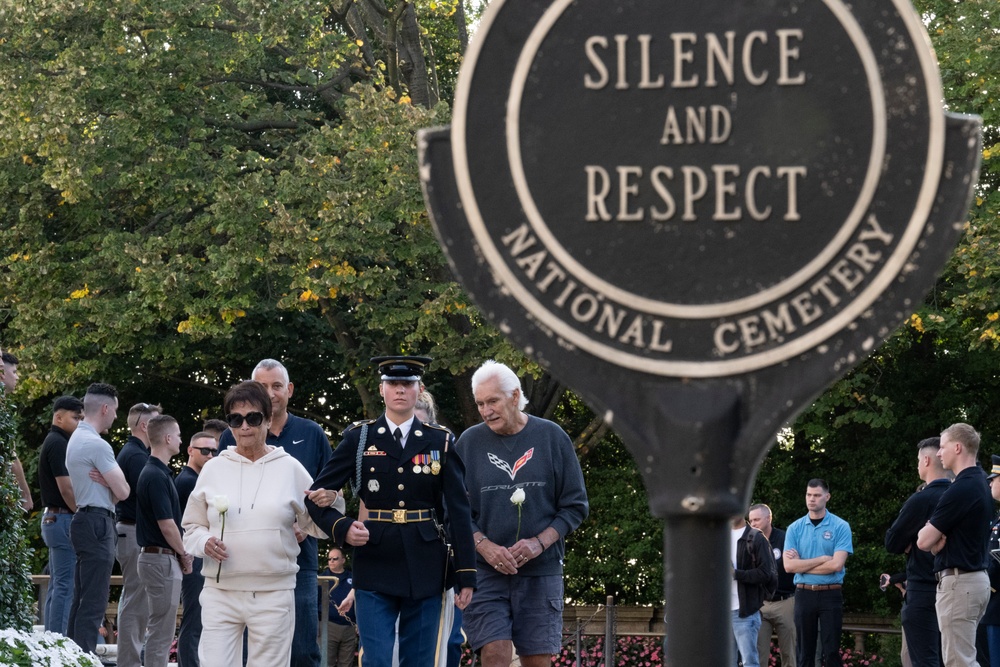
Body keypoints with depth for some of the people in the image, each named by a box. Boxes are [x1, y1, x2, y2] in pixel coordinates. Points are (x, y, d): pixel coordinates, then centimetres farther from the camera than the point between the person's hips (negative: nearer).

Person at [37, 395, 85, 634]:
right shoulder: (58, 444, -14)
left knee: (57, 586, 11)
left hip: (53, 517, 11)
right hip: (63, 518, -11)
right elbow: (66, 489, -19)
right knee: (66, 586, -10)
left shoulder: (53, 442, 17)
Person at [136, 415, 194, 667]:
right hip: (162, 559, -10)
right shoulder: (156, 476, -18)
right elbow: (166, 525, -19)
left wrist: (180, 554, 10)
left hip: (156, 558, 10)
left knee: (160, 630, 13)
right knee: (161, 631, -6)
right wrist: (183, 554, -6)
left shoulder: (156, 472, 13)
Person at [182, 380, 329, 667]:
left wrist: (328, 506, -11)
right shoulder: (214, 469, 8)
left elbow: (318, 528, 11)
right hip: (220, 593, 1)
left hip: (274, 595, -1)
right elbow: (191, 526, 16)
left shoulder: (289, 468, 5)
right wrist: (204, 542, -7)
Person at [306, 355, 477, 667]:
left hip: (426, 571, 1)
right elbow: (317, 494, 5)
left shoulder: (440, 441, 5)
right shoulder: (358, 438, 4)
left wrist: (466, 575, -2)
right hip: (375, 569, -1)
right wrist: (342, 528, -15)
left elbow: (459, 510, 3)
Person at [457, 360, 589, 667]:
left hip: (542, 570, 1)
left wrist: (539, 543, -10)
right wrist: (485, 547, -12)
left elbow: (576, 505, 4)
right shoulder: (469, 443, 4)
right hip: (486, 573, 0)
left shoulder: (552, 438, 3)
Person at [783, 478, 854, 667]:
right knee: (804, 652, 5)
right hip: (804, 594, 3)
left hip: (830, 594, -3)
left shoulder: (840, 527, -2)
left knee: (831, 651, -4)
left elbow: (837, 564, -12)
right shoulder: (795, 529, 6)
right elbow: (789, 565, -4)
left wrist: (802, 564, -6)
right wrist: (822, 559, -10)